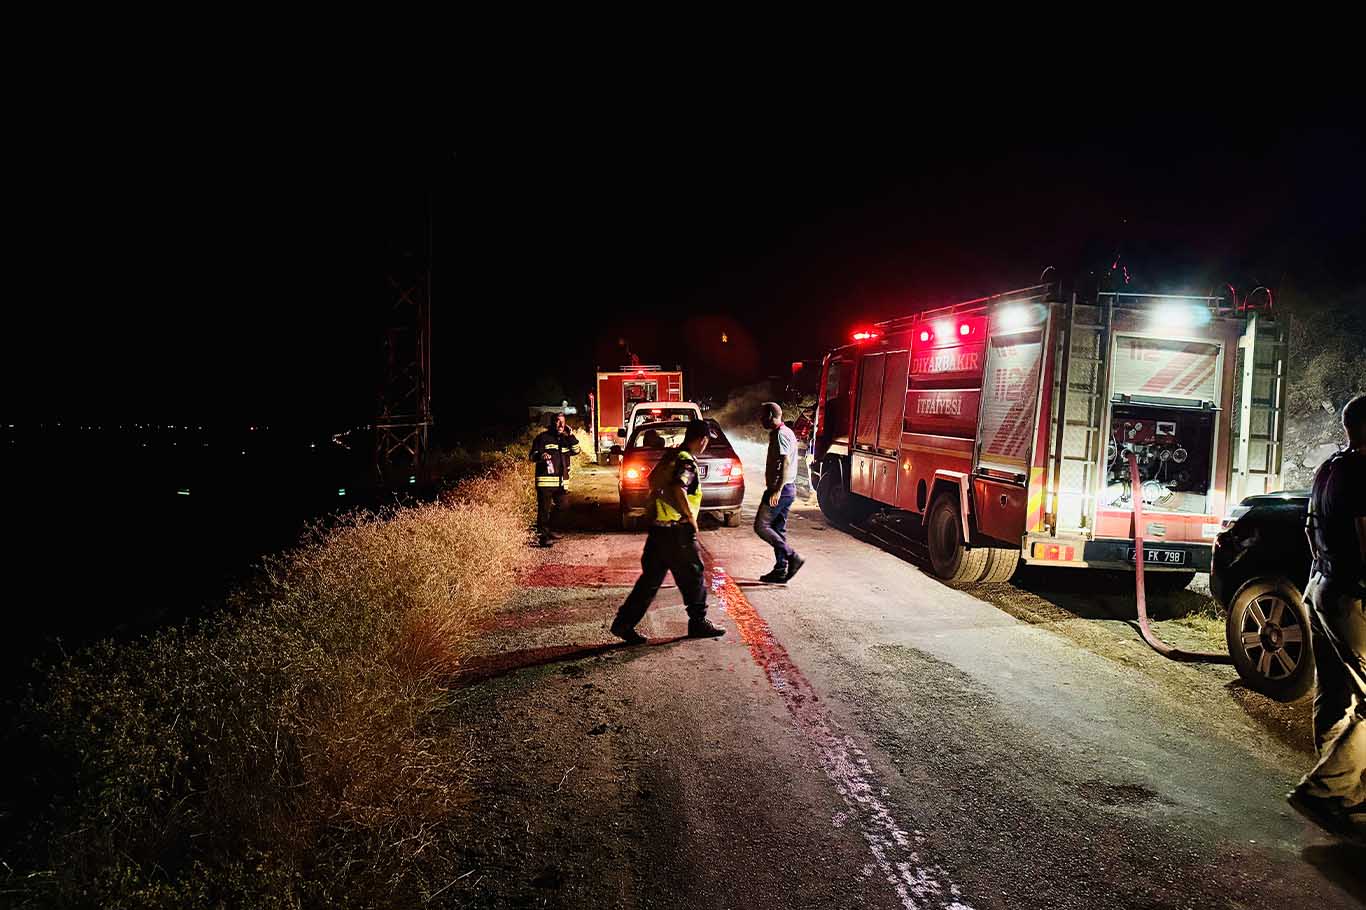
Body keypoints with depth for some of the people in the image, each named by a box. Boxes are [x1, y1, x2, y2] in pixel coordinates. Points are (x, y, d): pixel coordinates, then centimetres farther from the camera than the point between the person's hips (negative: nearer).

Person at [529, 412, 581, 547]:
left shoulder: (565, 439, 17)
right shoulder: (543, 438, -2)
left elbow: (576, 450, 11)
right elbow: (532, 456, -4)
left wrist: (570, 436, 1)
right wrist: (540, 456, -27)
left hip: (561, 481, 7)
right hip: (545, 479, -6)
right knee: (544, 509, -8)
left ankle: (549, 531, 25)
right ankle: (542, 536, -6)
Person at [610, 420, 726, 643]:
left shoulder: (671, 455, 12)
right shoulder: (687, 462, -16)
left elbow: (652, 480, 25)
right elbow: (678, 489, -32)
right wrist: (691, 518, -21)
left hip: (659, 527, 9)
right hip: (678, 532, -9)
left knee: (651, 578, 12)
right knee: (693, 577, 8)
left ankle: (624, 623, 11)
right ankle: (699, 623, 20)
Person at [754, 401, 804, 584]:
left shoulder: (780, 434, -15)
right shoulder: (786, 432, 17)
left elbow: (786, 462, -24)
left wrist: (777, 490, -26)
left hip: (780, 489, -10)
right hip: (788, 488, 10)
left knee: (761, 526, -8)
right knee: (778, 529, 12)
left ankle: (792, 557, -9)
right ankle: (780, 571, 15)